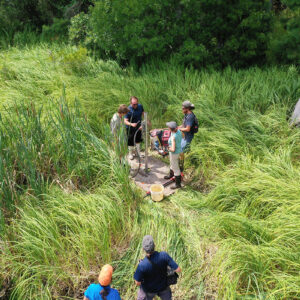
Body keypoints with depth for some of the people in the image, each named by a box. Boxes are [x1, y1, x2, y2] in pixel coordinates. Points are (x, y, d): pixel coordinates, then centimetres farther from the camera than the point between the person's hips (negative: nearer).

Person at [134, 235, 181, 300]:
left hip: (148, 290, -1)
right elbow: (178, 270, -26)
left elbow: (138, 283, -22)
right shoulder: (164, 255, -35)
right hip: (163, 286, 2)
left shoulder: (142, 265, -39)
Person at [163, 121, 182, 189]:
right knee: (172, 164, 31)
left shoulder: (173, 137, -35)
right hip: (178, 150, 9)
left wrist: (169, 149, -14)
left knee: (176, 168, 8)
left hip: (174, 153, -9)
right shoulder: (178, 131, -11)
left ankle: (178, 184, 23)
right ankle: (171, 175, 57)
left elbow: (173, 149, -37)